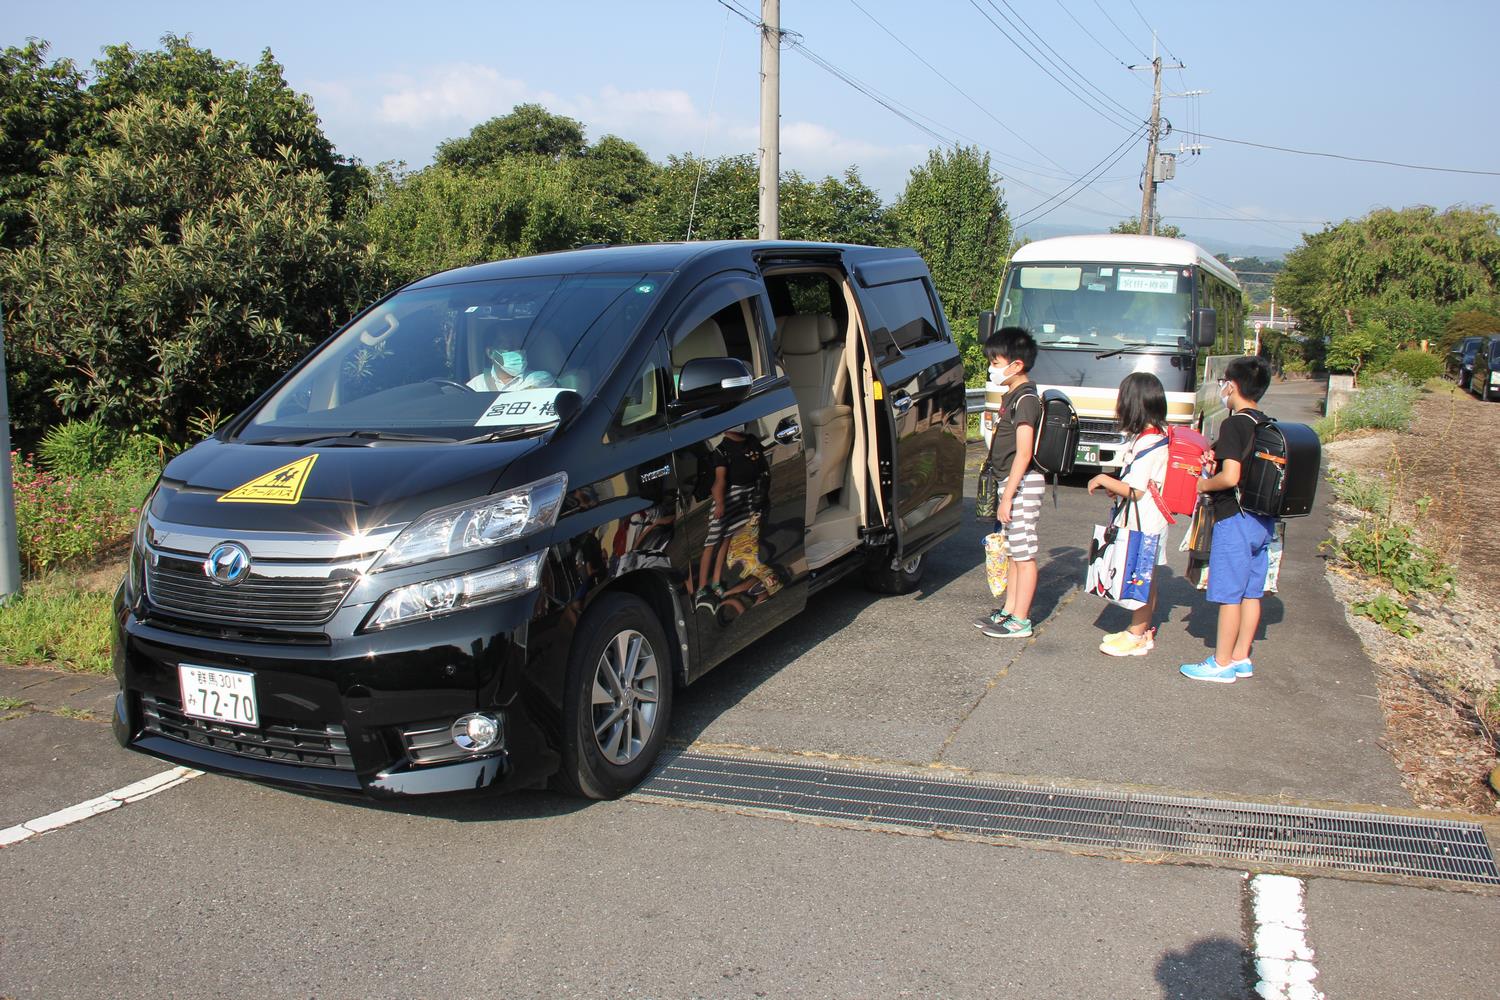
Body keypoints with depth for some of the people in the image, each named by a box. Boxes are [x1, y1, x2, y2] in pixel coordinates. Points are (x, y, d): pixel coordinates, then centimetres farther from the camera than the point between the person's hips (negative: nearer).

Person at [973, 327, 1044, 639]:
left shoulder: (1026, 399, -17)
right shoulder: (1014, 396, 14)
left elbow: (1024, 453, -22)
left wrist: (1007, 496, -22)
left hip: (1023, 484, -10)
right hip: (1013, 482, 10)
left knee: (1024, 555, -3)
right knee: (1014, 552, 16)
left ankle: (1020, 621, 2)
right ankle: (1009, 610, 26)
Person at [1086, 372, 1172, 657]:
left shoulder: (1146, 443, -22)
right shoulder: (1159, 436, 8)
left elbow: (1135, 491, -22)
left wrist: (1104, 480, -10)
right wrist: (1116, 487, 11)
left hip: (1143, 523, -10)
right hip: (1150, 519, 10)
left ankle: (1136, 636, 9)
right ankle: (1143, 631, 27)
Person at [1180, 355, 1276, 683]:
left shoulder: (1233, 425, -16)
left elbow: (1230, 477, -24)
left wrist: (1204, 485, -7)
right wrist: (1218, 464, 14)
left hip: (1235, 518, -9)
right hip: (1263, 520, 9)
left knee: (1229, 593, -1)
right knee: (1251, 591, 14)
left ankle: (1221, 663, 7)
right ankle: (1241, 657, 22)